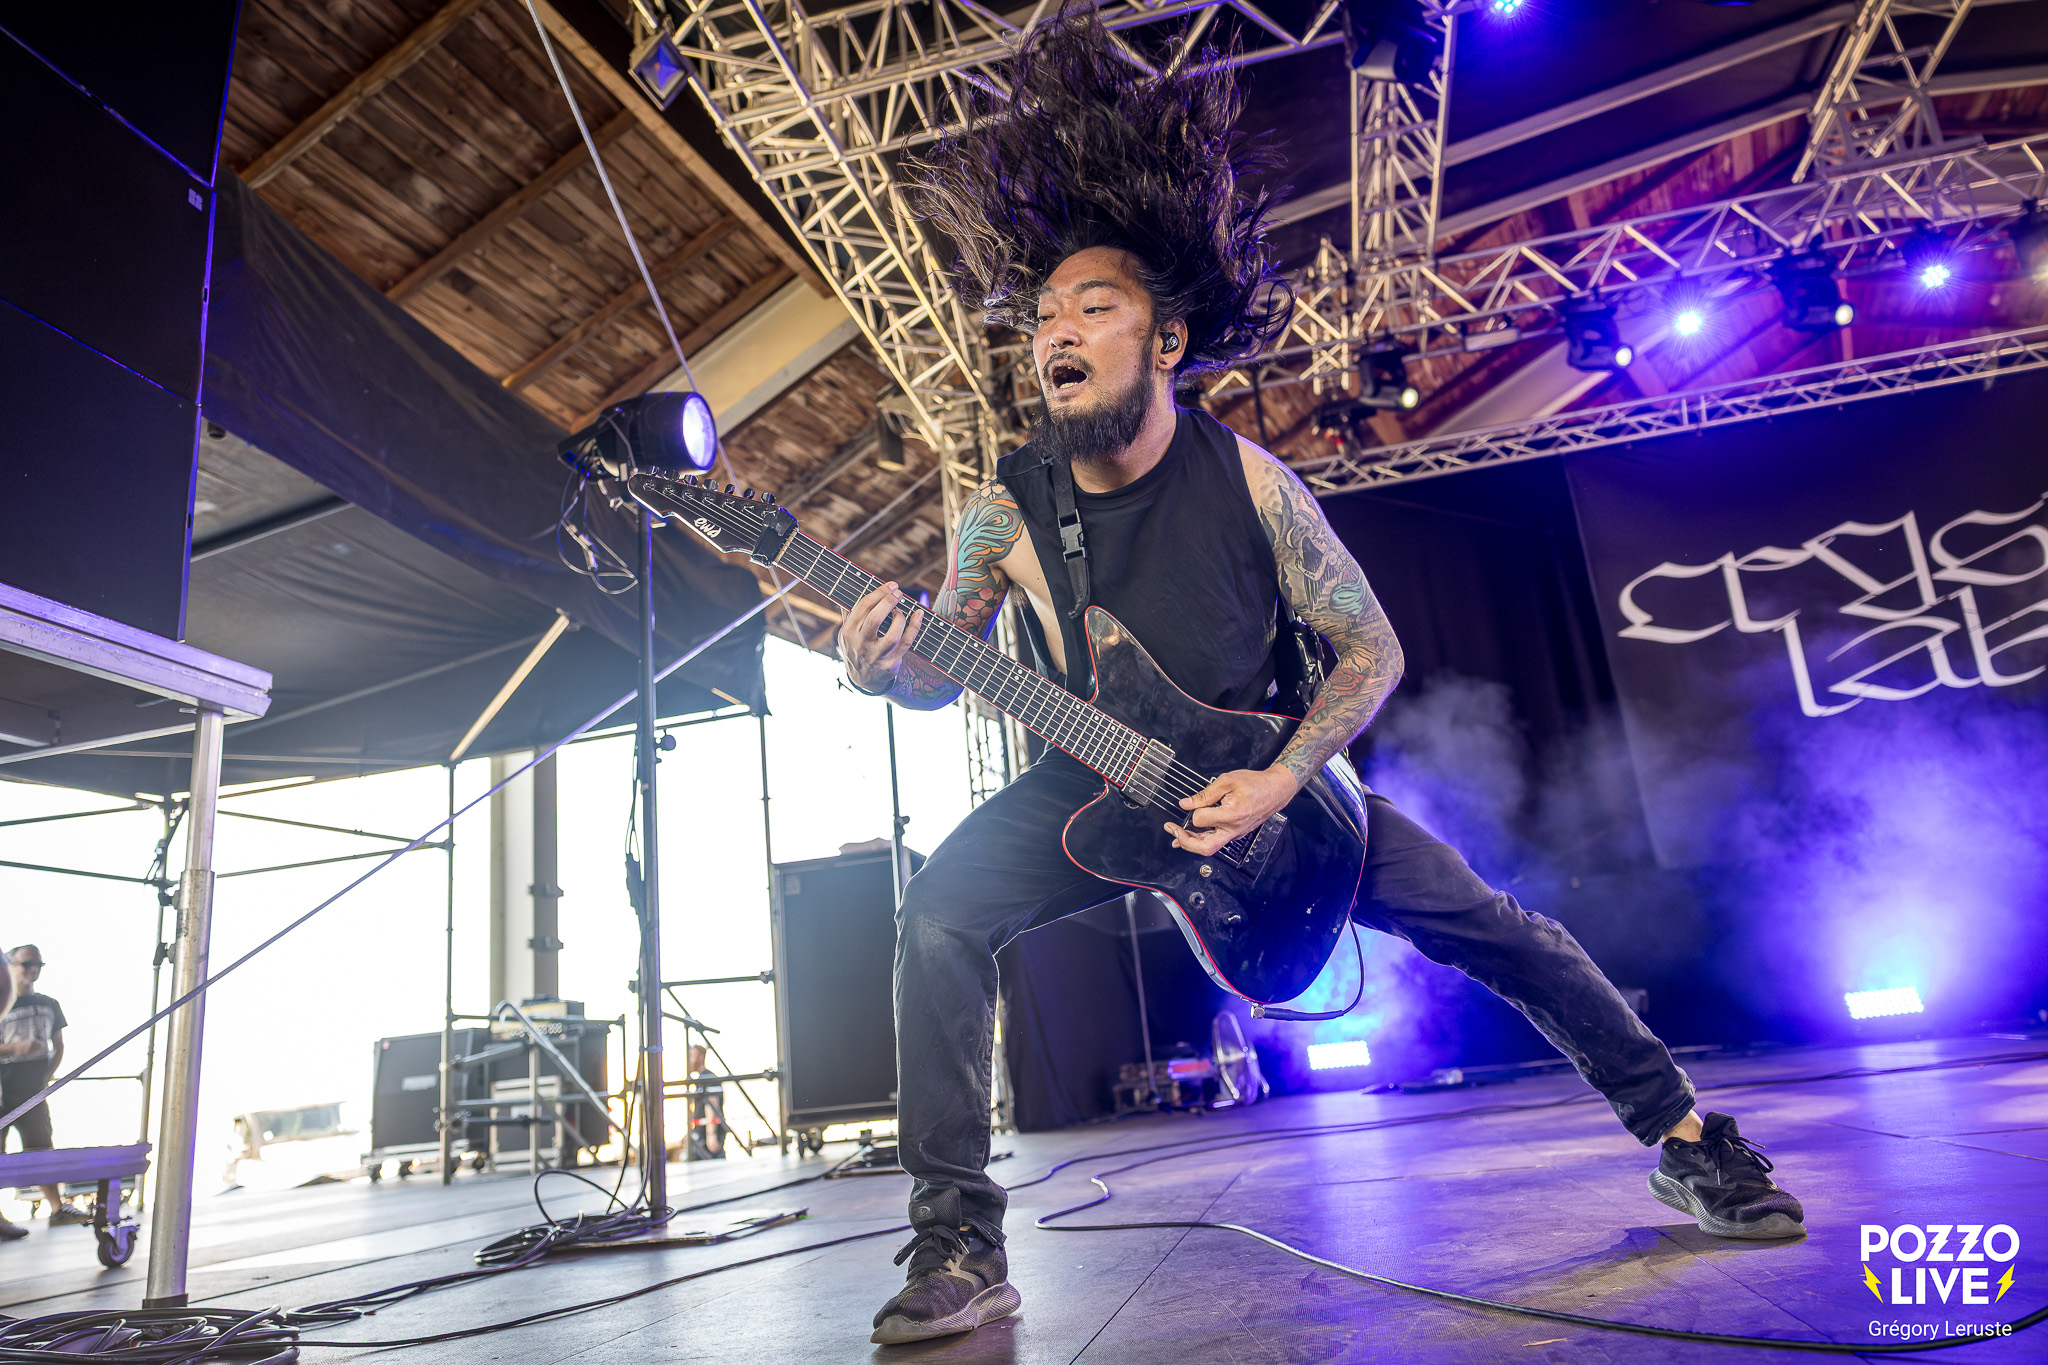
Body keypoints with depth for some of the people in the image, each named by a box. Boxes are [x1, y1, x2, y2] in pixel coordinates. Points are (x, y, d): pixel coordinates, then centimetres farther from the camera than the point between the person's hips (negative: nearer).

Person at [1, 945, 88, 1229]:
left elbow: (58, 1047, 16)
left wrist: (46, 1078, 6)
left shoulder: (50, 1005, 10)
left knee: (41, 1148, 9)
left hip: (32, 1093, 5)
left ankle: (57, 1208, 11)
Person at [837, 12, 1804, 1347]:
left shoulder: (1249, 483, -19)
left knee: (1489, 924, -2)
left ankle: (1685, 1136, 23)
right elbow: (946, 669, -5)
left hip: (1266, 777, 0)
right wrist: (889, 663, -29)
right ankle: (960, 1245, -15)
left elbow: (1372, 650, -11)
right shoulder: (1007, 508, -16)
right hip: (1090, 786, 1)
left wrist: (1279, 783, -22)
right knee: (942, 910, -25)